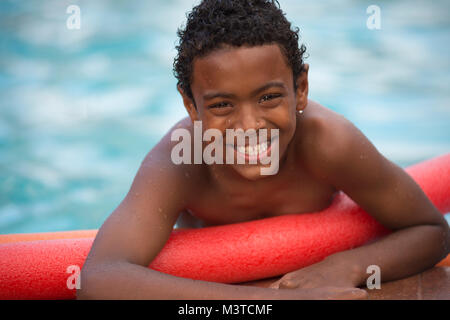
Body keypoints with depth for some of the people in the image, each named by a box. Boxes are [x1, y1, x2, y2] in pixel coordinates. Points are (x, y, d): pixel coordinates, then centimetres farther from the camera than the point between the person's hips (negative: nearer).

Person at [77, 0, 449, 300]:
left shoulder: (325, 141, -37)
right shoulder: (176, 163, -39)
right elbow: (97, 283, -55)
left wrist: (349, 265, -44)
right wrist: (271, 298, -60)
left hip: (309, 270, 1)